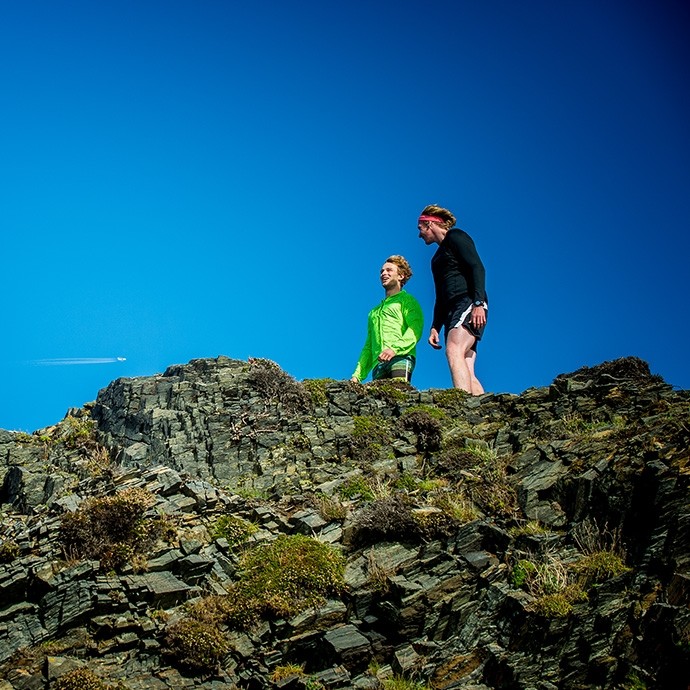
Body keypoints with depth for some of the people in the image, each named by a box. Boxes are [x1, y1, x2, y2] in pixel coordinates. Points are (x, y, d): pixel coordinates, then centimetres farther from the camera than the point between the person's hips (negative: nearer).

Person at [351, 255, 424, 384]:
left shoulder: (407, 300, 17)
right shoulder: (374, 312, 36)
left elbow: (415, 329, -2)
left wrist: (395, 348, -20)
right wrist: (357, 375, 18)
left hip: (400, 357, -5)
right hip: (378, 363, 5)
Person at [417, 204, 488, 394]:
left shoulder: (455, 237, 5)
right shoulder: (438, 257, 30)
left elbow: (477, 268, -9)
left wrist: (478, 303, -21)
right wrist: (435, 327, 17)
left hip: (469, 303, -9)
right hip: (452, 310, 9)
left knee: (453, 351, -32)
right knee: (466, 373, -8)